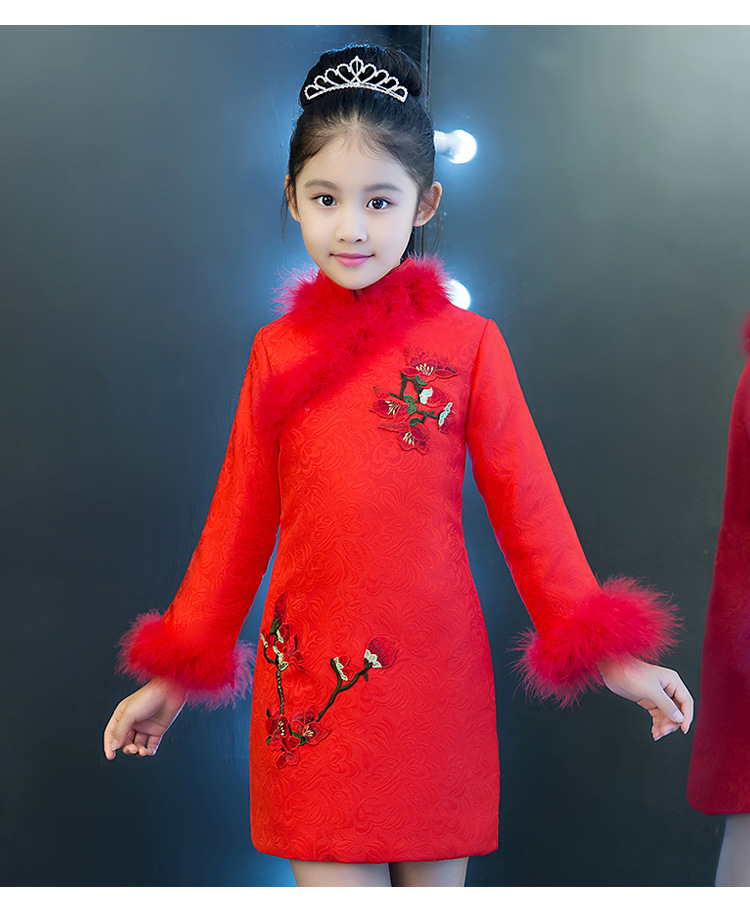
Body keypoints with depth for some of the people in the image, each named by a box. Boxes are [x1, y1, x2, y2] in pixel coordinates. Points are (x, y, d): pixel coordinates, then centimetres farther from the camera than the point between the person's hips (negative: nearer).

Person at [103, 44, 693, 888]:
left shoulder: (467, 342, -2)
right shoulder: (276, 351, 4)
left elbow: (526, 503, 0)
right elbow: (240, 516, 9)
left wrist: (599, 651, -3)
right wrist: (177, 672, 11)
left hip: (435, 676, 0)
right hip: (307, 678, 1)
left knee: (435, 873, 12)